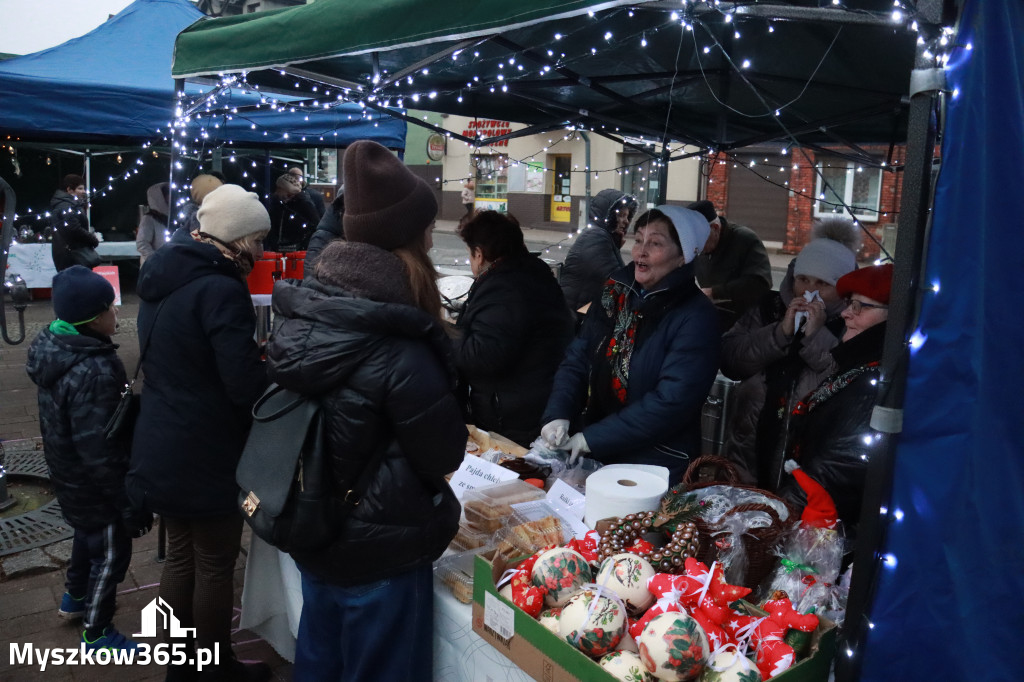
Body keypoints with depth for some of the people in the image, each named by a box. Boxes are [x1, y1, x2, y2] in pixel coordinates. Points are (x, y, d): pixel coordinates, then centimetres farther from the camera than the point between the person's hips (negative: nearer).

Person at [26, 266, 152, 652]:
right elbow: (100, 451, -32)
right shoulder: (93, 371, -34)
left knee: (87, 535, 31)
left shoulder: (57, 347, -3)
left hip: (70, 476, 10)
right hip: (94, 485, -10)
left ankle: (75, 599, 53)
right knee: (110, 554, 10)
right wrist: (130, 503, -24)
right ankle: (96, 633, 29)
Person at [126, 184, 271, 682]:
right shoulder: (221, 289, -23)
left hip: (162, 448, 9)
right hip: (205, 454, -8)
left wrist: (256, 357, 14)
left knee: (181, 556, 21)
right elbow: (247, 387, -25)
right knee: (215, 565, 9)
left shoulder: (163, 277, 6)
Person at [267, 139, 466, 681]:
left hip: (311, 531, 7)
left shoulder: (299, 316, -6)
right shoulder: (398, 352, -29)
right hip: (380, 550, -7)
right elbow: (444, 455, -17)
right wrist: (442, 389, -2)